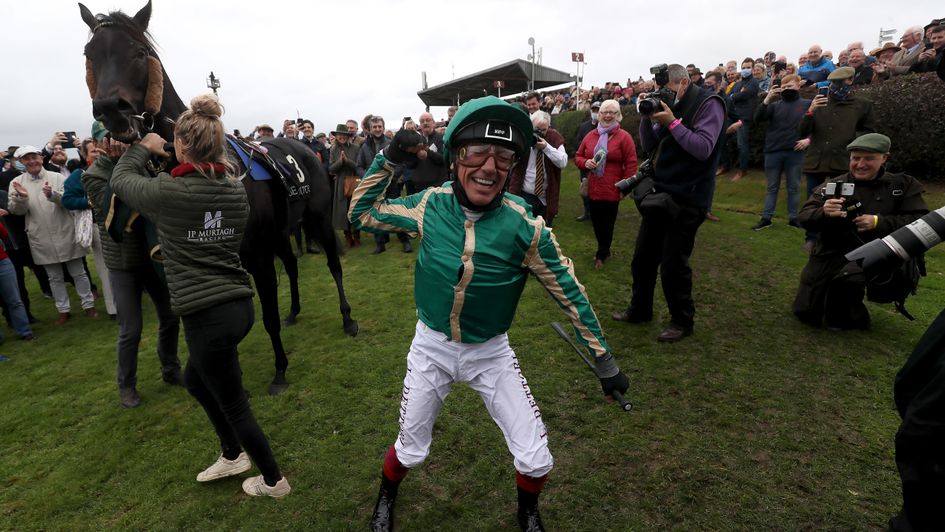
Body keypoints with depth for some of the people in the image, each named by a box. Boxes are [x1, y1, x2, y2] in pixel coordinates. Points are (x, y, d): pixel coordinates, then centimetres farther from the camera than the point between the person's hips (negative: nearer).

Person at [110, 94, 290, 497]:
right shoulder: (236, 189, 3)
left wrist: (143, 147, 23)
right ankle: (233, 455, 44)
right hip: (239, 305, 7)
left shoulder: (167, 192, -13)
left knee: (234, 405, 11)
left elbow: (120, 178, 8)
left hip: (207, 315, -7)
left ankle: (273, 480, 29)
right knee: (195, 380, 30)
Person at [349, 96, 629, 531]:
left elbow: (568, 290, -8)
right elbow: (360, 214, 1)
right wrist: (388, 159, -11)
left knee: (536, 460, 3)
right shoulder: (431, 205, -13)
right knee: (410, 450, 17)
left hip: (490, 352, 0)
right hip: (431, 347, 1)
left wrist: (603, 357, -3)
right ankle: (386, 497, 55)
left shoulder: (524, 226, -19)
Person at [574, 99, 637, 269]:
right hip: (593, 189, 4)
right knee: (597, 223, 12)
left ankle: (601, 254, 24)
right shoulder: (590, 136, 8)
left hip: (612, 190, -4)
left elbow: (631, 164, -6)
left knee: (607, 224, 5)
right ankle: (605, 250, 34)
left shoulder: (624, 137, -6)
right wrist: (585, 163, -8)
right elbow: (578, 156, 15)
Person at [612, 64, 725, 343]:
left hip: (686, 199, -7)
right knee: (642, 257, 12)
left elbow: (703, 149, -18)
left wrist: (672, 123, -18)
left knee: (673, 264, -2)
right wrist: (647, 117, -2)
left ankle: (682, 321, 17)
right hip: (660, 193, 8)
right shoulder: (669, 105, 14)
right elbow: (649, 147, 11)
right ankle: (639, 309, 30)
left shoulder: (708, 103, -7)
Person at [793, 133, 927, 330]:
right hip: (830, 254, 2)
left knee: (848, 276, -38)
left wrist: (879, 222, -18)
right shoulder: (833, 185, 2)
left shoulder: (903, 184, 4)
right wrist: (823, 213, -29)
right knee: (805, 312, 4)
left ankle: (842, 319, -7)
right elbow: (803, 218, -8)